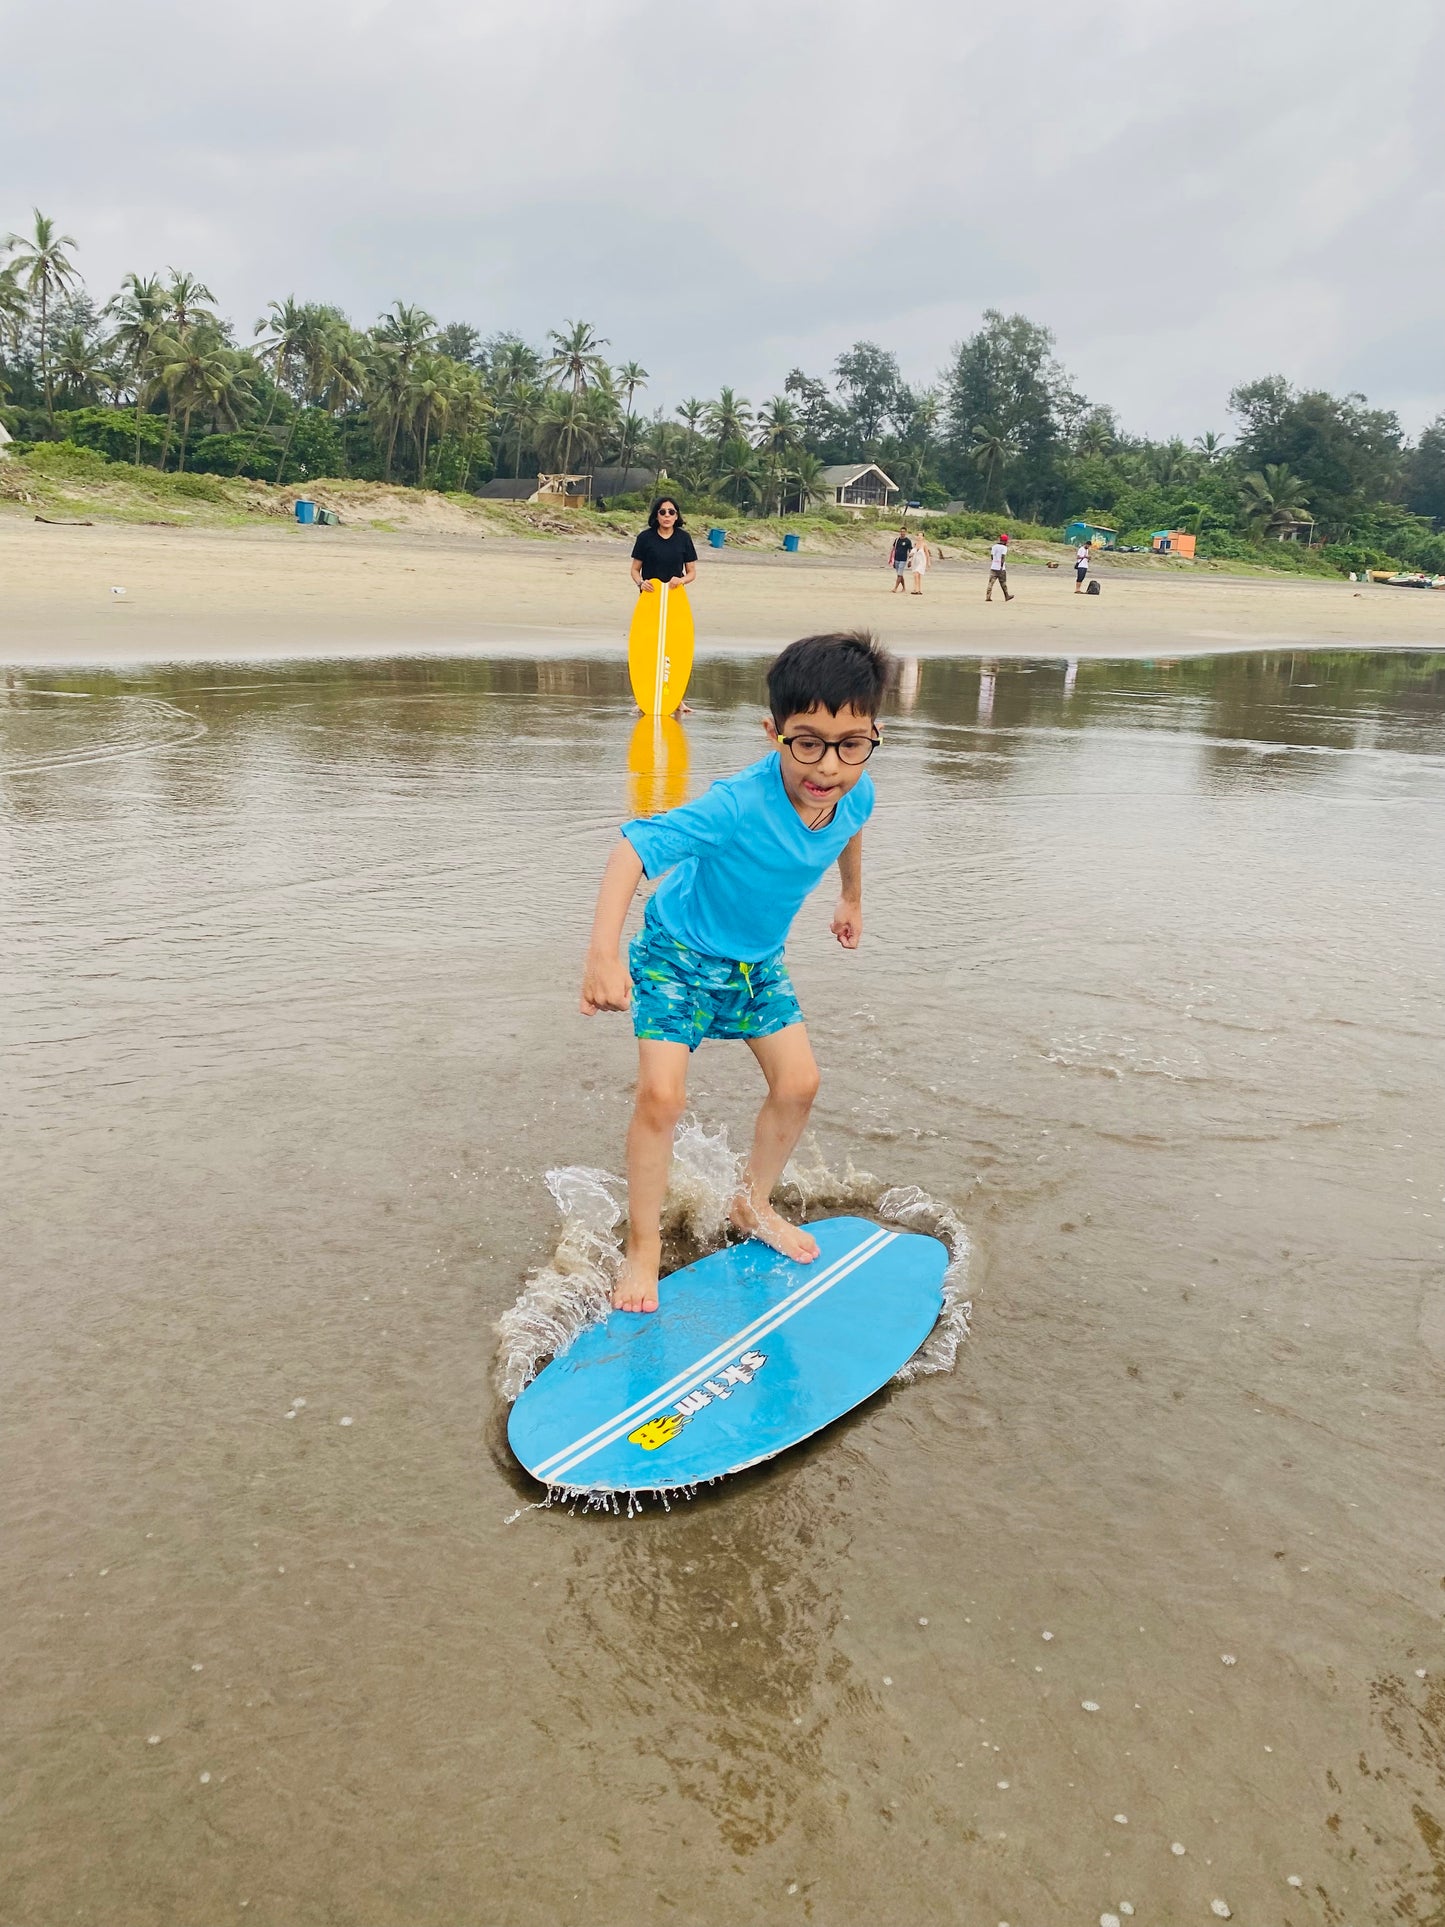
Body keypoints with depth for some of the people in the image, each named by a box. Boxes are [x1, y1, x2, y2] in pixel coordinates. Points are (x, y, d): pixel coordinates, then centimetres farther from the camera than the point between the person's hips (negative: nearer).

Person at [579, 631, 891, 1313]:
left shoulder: (857, 793, -17)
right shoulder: (738, 804, -38)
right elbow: (632, 848, -45)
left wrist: (851, 898, 26)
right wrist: (604, 950, -56)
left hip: (758, 959, 6)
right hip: (678, 953, -6)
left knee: (798, 1084, 7)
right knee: (661, 1096, -15)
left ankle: (753, 1202, 33)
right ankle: (643, 1247, 4)